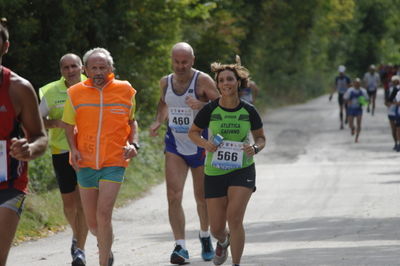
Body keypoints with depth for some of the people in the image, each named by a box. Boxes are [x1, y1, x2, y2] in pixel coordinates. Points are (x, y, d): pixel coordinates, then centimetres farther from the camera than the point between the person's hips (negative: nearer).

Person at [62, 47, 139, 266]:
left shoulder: (125, 91, 0)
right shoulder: (76, 93, 1)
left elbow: (132, 121, 15)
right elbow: (69, 126, 11)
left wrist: (134, 143, -2)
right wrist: (73, 149, -6)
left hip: (113, 163, -2)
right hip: (85, 164, 2)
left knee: (103, 215, -18)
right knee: (92, 222, 9)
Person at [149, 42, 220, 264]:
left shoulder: (202, 81, -12)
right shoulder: (166, 82, 4)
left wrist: (201, 105, -34)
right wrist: (158, 122, 7)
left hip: (200, 146, -3)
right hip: (175, 145, 3)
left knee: (202, 197, 12)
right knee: (174, 196, -13)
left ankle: (205, 236, 39)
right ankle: (181, 247, -15)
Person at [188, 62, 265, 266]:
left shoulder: (248, 111, -4)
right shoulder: (210, 110, -6)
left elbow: (260, 138, 9)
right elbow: (193, 132, 7)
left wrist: (255, 148, -14)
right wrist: (205, 143, -14)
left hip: (242, 170, -1)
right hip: (214, 172, 1)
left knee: (234, 217, -19)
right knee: (216, 228, 5)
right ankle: (223, 241, 44)